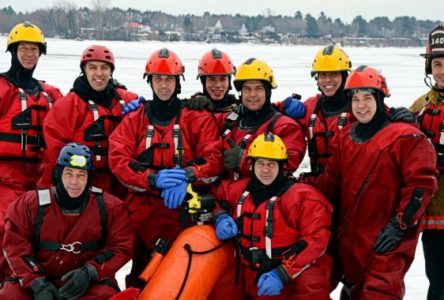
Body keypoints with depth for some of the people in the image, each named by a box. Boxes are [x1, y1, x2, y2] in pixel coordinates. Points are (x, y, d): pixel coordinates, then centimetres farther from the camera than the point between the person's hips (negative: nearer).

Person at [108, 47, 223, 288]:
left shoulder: (198, 119, 5)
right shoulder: (133, 120, 10)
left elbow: (214, 159, -5)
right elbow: (118, 160, -3)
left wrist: (187, 177, -25)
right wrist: (153, 178, -19)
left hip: (184, 212, -1)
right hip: (142, 212, 2)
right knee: (140, 279, 9)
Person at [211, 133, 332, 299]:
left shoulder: (302, 196, -8)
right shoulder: (240, 189, 7)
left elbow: (316, 237, -15)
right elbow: (213, 194, 23)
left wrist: (282, 273, -23)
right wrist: (219, 216, -1)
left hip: (296, 273, -4)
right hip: (256, 280, 5)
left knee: (311, 285, -34)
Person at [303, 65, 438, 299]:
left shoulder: (405, 137, -10)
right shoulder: (344, 137, 12)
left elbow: (422, 183, -13)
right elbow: (331, 181, 14)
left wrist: (400, 225, -16)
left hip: (388, 241, -7)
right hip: (351, 239, 7)